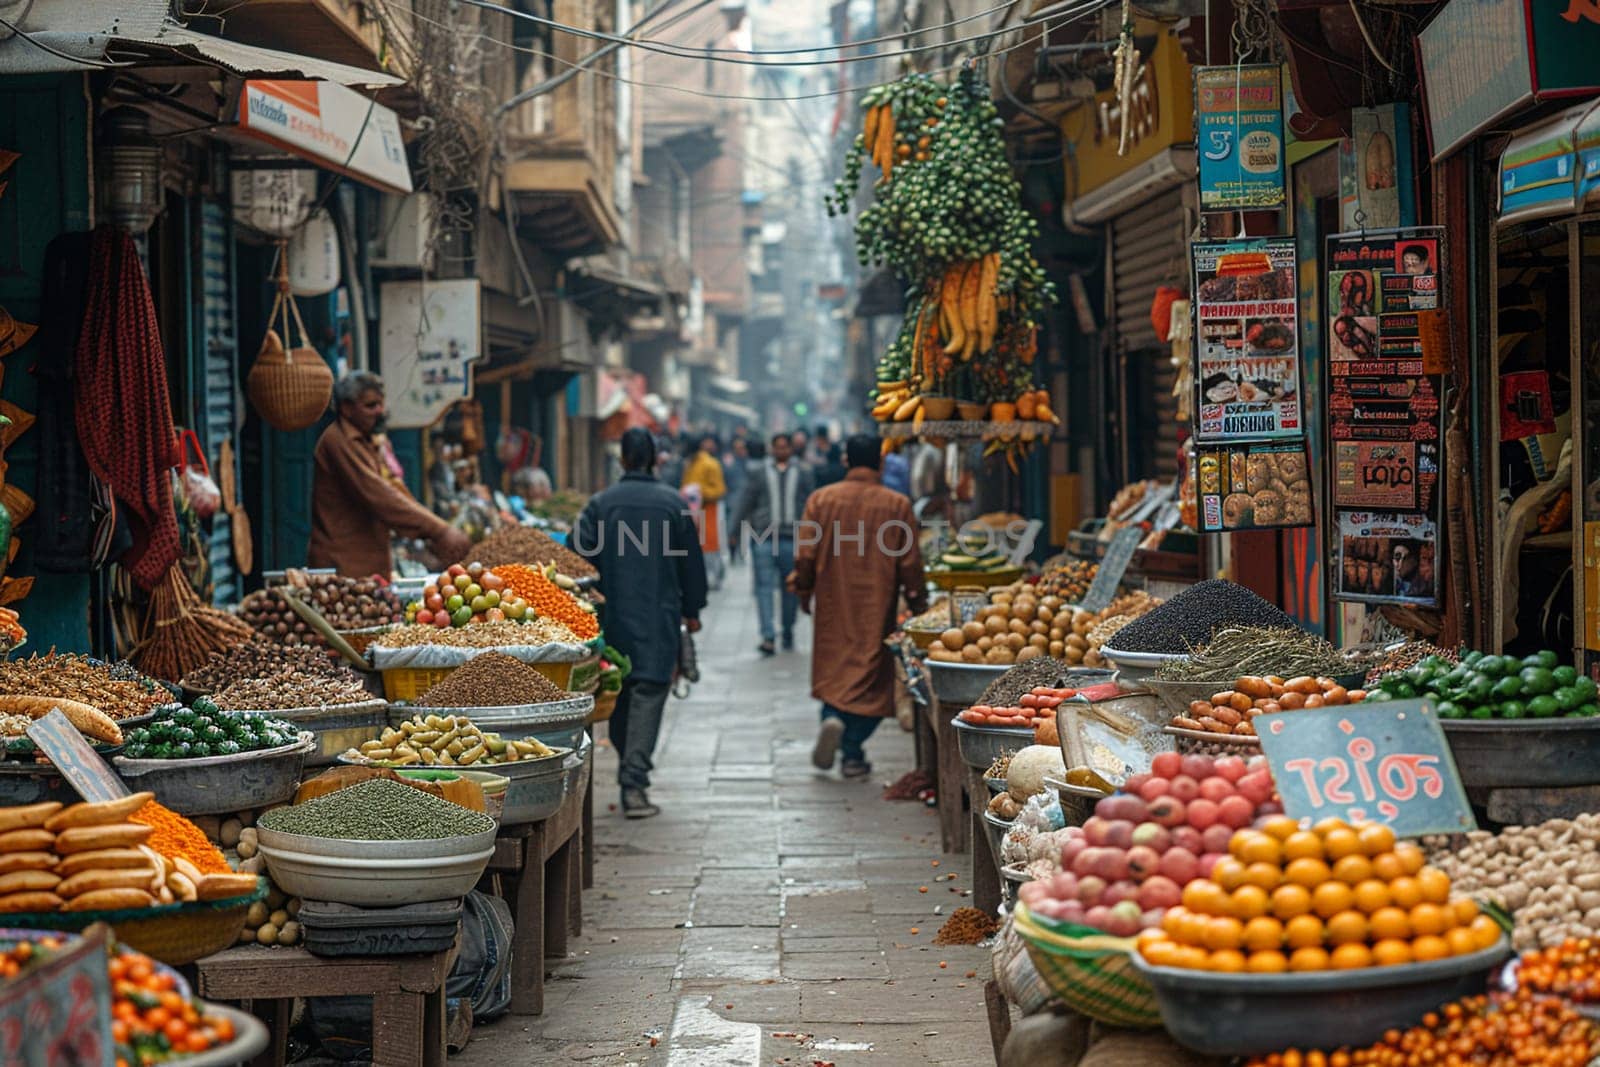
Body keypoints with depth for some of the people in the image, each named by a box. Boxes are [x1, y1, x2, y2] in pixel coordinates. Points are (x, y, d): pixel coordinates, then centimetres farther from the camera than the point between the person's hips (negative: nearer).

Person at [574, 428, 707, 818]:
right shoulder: (673, 503, 0)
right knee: (649, 692, -4)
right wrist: (692, 610, 17)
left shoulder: (600, 503, 0)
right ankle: (634, 782, -14)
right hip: (659, 617, -1)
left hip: (612, 614, 2)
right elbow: (691, 562, 6)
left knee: (617, 693, 15)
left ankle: (630, 773, 23)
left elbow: (579, 557, -5)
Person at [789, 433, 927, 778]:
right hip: (876, 607, -1)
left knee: (833, 668, 16)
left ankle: (831, 718, -10)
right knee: (871, 672, 7)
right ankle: (852, 753, 5)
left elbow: (805, 555, -1)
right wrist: (918, 603, 11)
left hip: (833, 605, 1)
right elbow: (910, 563, -3)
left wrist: (804, 593, 14)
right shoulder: (897, 505, -6)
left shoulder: (821, 499, -3)